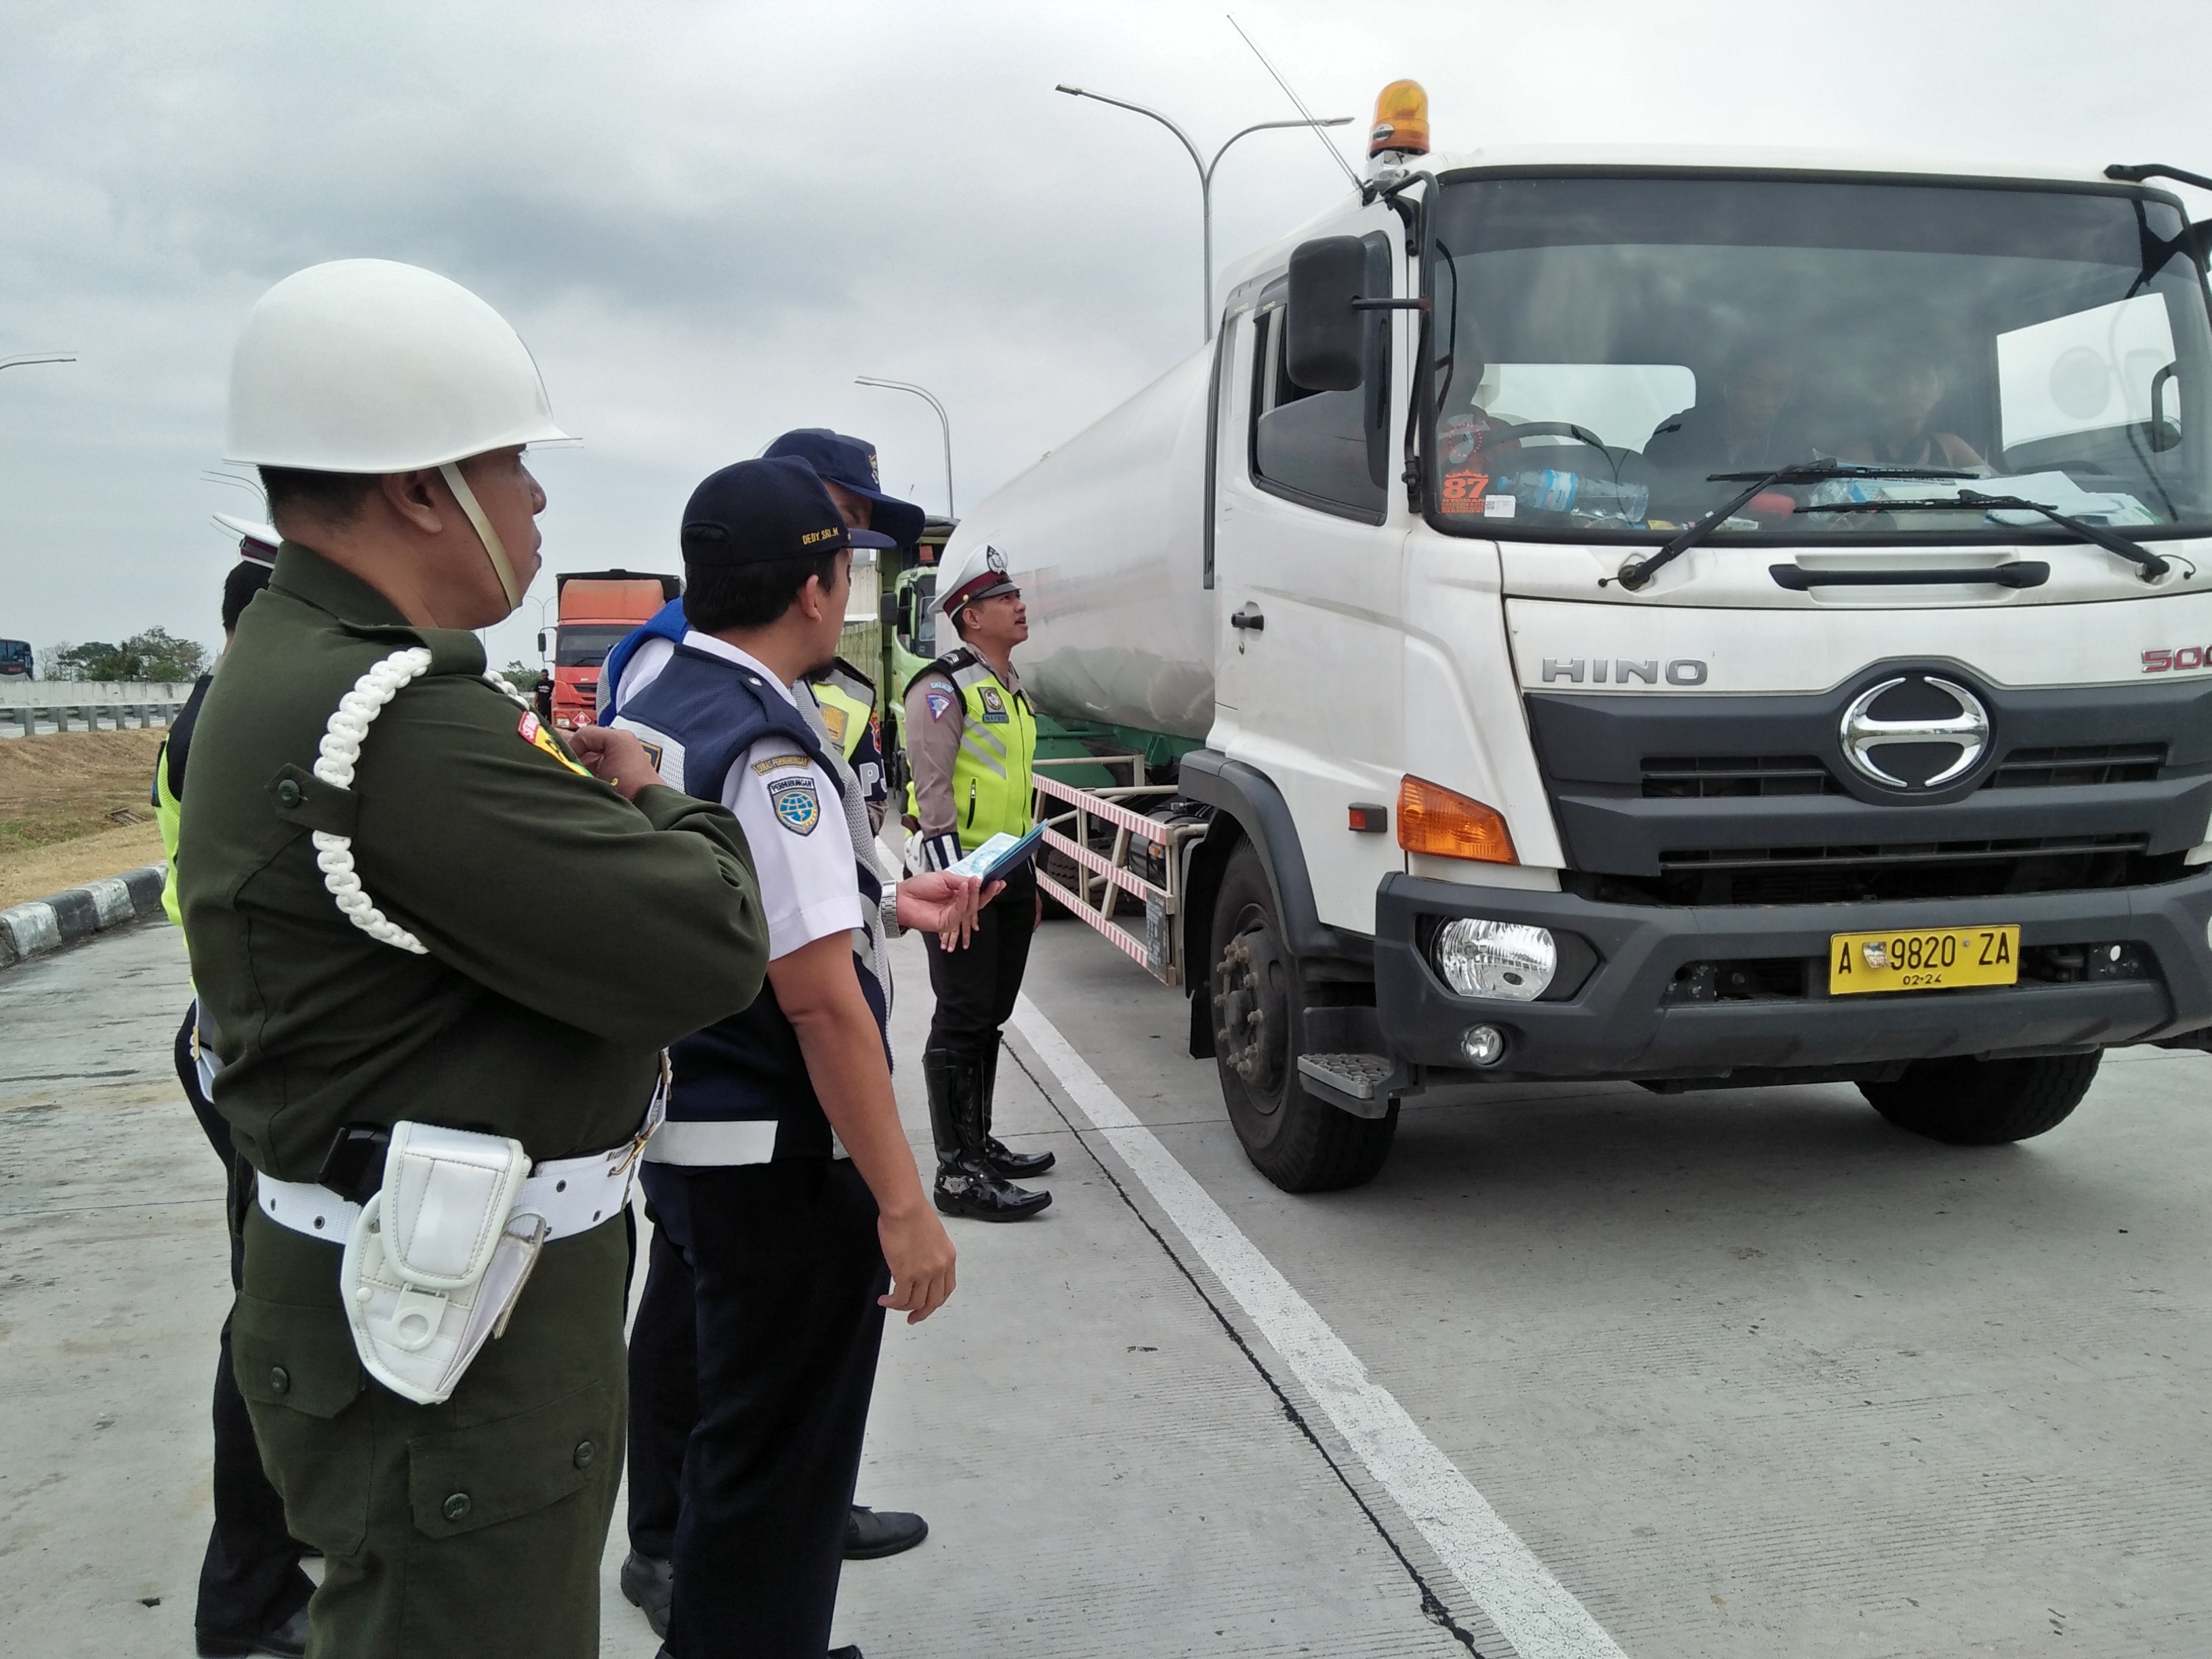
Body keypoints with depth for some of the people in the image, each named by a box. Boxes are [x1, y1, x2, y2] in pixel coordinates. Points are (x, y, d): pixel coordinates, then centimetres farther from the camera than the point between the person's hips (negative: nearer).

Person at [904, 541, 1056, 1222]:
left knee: (991, 1017, 16)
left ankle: (979, 1143, 28)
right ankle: (958, 1173, -2)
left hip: (1010, 869, 9)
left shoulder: (1013, 689, 17)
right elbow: (933, 790, -18)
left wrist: (1029, 881, 23)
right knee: (962, 1023, -7)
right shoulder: (944, 687, -12)